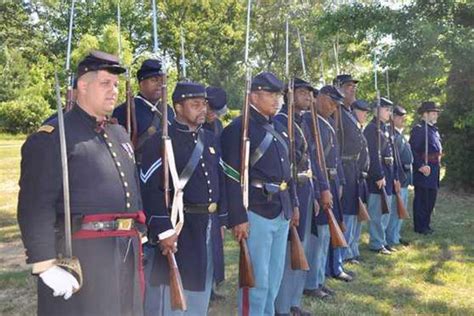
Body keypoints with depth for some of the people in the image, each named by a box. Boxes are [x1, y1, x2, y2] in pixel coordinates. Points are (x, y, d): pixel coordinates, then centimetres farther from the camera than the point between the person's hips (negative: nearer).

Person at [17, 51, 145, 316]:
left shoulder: (120, 133, 16)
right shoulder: (54, 136, -9)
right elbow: (35, 206, -15)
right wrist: (46, 265, -19)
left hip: (127, 252, 8)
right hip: (82, 255, -7)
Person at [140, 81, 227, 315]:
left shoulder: (210, 139, 11)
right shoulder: (160, 142, -11)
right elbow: (151, 189, -17)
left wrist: (220, 220, 13)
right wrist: (164, 231, -21)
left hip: (209, 226, 7)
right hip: (180, 227, -7)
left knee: (202, 289, 18)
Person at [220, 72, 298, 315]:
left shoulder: (278, 128, 14)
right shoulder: (238, 128, -11)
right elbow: (232, 177, -16)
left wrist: (293, 203, 18)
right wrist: (238, 218, -19)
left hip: (281, 210, 8)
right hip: (256, 212, -8)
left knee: (275, 276, 18)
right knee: (257, 279, 1)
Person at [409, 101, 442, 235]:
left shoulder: (434, 129, 16)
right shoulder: (418, 129, -14)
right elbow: (412, 150, -20)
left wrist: (437, 163, 15)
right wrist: (421, 166, -23)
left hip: (434, 168, 9)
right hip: (424, 169, -9)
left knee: (431, 197, 16)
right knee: (421, 198, -1)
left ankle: (426, 223, 27)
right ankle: (420, 227, 7)